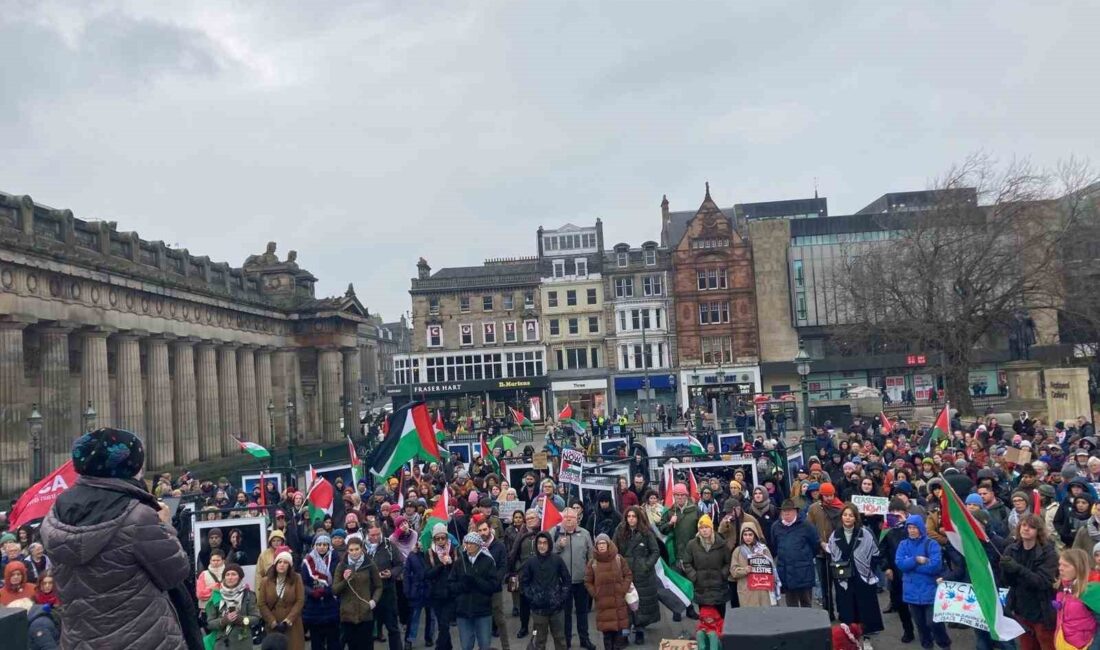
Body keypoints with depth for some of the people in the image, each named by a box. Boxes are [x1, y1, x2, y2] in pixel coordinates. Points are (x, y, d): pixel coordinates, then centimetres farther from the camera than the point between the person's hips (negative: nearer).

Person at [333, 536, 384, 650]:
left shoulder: (370, 565, 2)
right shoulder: (341, 566, 3)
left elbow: (378, 586, 10)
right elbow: (334, 590, 3)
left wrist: (374, 600, -7)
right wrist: (344, 580, -15)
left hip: (365, 613, -1)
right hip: (347, 614, 1)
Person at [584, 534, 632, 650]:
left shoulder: (618, 559, -1)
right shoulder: (593, 562, -3)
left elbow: (628, 575, 6)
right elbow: (587, 582, 4)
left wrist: (623, 590, -3)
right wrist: (595, 594, -4)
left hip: (618, 601, 1)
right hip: (602, 602, -1)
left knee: (619, 627, 5)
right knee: (606, 628, 2)